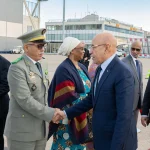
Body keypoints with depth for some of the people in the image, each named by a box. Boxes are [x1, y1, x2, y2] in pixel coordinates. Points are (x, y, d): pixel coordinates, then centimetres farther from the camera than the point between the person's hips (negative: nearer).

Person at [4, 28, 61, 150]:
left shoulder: (43, 63, 9)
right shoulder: (17, 68, -16)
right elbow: (24, 99, -22)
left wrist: (47, 111, 9)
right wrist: (50, 113, -19)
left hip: (42, 127, 7)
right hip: (22, 129, -7)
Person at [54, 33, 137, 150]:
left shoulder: (122, 73, -22)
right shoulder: (100, 69, 7)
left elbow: (124, 115, -24)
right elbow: (92, 99, 13)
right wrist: (67, 113, 7)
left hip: (117, 139, -8)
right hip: (102, 137, 8)